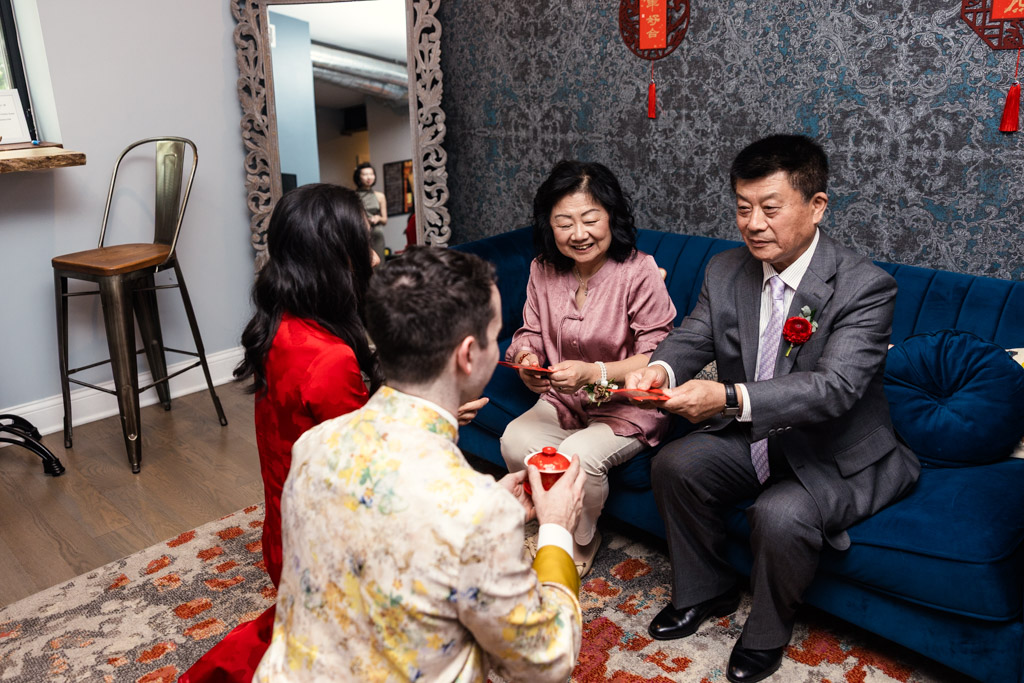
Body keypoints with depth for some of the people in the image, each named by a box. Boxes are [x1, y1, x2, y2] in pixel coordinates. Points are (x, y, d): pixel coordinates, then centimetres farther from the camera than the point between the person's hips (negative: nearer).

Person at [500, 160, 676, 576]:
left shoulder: (638, 272, -18)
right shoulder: (543, 269, -1)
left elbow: (657, 357, -17)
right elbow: (529, 332, 9)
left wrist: (594, 373, -31)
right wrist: (526, 359, -16)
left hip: (629, 406, -4)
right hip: (564, 401, 5)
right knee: (515, 442, -23)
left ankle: (580, 542, 6)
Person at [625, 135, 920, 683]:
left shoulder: (865, 287, -24)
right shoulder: (724, 272, -5)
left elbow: (834, 388, -35)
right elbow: (690, 339, -4)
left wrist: (729, 398, -50)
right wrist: (660, 369, -31)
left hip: (838, 457, -5)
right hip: (755, 438, 6)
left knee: (781, 514, -30)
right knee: (674, 464, -12)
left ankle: (766, 635, 2)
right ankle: (704, 592, 14)